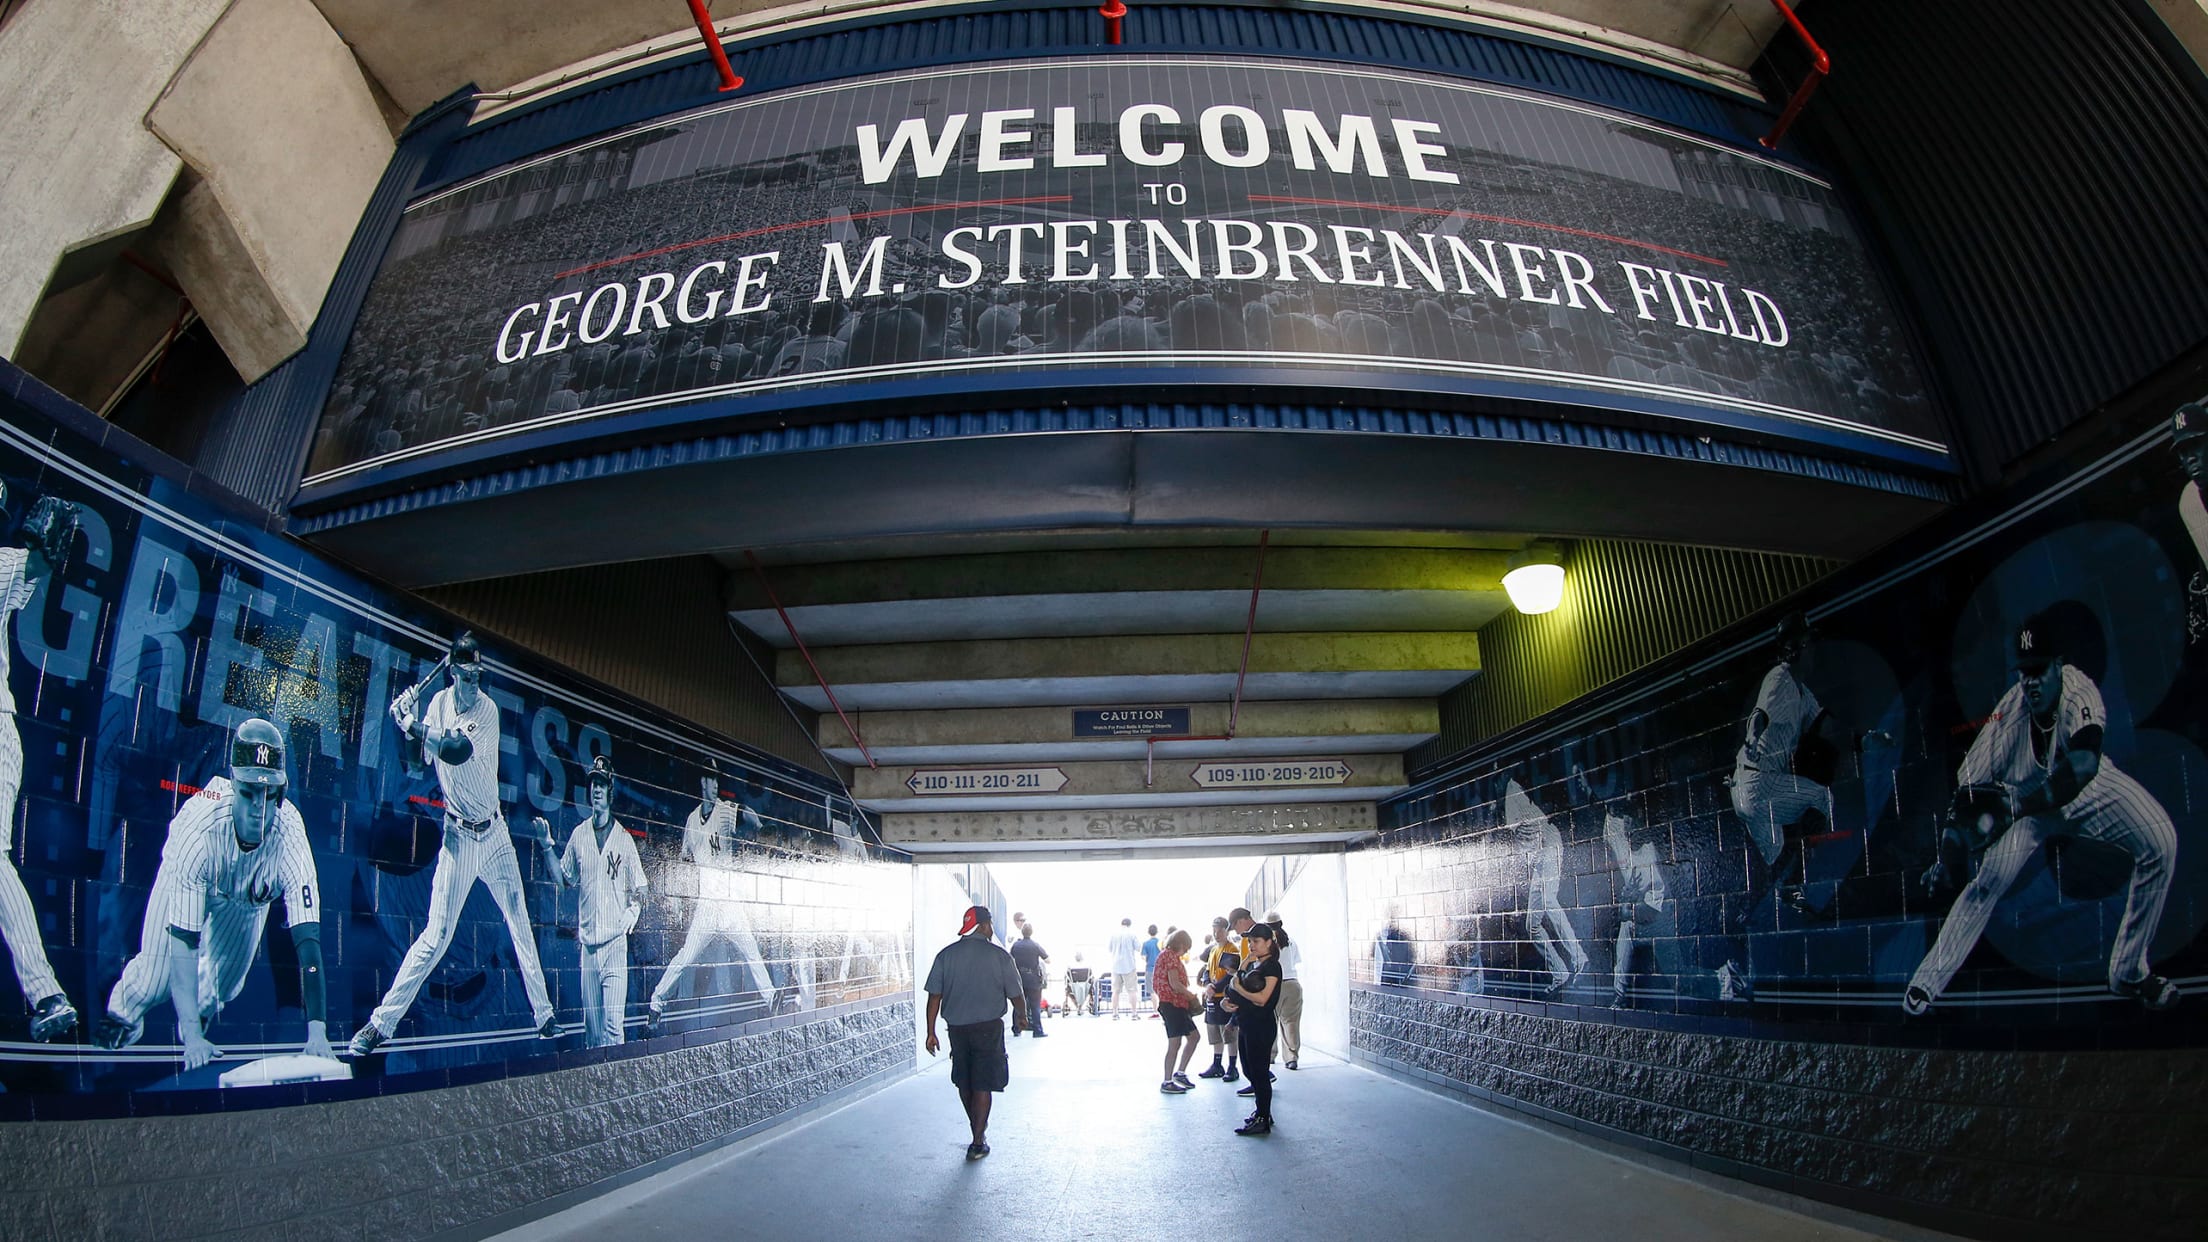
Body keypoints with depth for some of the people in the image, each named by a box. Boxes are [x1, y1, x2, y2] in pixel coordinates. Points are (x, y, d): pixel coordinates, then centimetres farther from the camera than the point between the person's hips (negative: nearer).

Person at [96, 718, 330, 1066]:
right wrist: (192, 1037, -41)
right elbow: (182, 942, -38)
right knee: (156, 980, -6)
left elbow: (308, 941, -41)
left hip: (247, 900, 1)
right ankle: (123, 1012, 29)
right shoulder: (200, 828, -41)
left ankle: (199, 1016, 36)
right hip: (188, 881, -1)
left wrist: (317, 1032, -47)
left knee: (225, 984, 1)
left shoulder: (290, 838, -39)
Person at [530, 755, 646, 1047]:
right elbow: (563, 880, 13)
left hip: (615, 942, -3)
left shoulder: (625, 838, 1)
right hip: (587, 942, 3)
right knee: (591, 1025, 10)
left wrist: (633, 910, -12)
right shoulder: (578, 834, 8)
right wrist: (546, 845, 4)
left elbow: (638, 891, 6)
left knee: (613, 1024, -8)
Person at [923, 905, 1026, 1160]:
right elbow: (1016, 995, -1)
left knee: (963, 1082, 20)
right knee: (982, 1085, 5)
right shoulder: (999, 956, -7)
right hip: (988, 1028, -3)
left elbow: (934, 996, -3)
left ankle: (979, 1128, 37)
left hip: (957, 1027, 3)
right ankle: (978, 1143, 5)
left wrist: (931, 1032, 4)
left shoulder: (946, 955, -1)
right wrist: (1022, 1017, 18)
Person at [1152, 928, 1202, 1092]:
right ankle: (1167, 1083, 1)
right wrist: (1192, 996, -10)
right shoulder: (1170, 955, -13)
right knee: (1175, 1043, -6)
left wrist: (1189, 996, 10)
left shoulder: (1171, 955, 19)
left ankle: (1180, 1073, 19)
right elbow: (1174, 984, -20)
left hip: (1178, 1004, 10)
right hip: (1171, 1003, -10)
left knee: (1193, 1036, 13)